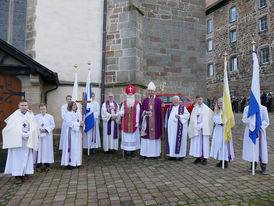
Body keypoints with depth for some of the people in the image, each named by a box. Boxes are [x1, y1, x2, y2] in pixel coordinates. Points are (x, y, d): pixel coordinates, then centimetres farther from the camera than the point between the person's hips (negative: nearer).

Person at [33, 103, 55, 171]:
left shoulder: (50, 117, 5)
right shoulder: (36, 117, 8)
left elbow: (53, 125, 0)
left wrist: (46, 129, -13)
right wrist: (39, 129, -14)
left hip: (47, 136, 0)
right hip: (38, 136, 1)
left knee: (47, 149, 1)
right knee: (39, 149, 0)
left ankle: (47, 165, 9)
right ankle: (38, 165, 10)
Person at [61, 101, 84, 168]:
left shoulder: (79, 113, 16)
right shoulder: (68, 114, -5)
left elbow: (81, 121, 14)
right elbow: (69, 123, -15)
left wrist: (82, 123, -9)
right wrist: (78, 124, -19)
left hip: (78, 132, 6)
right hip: (71, 132, -6)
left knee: (78, 147, 8)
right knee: (71, 147, -6)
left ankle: (76, 162, 16)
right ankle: (70, 163, 0)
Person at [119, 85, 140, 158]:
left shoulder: (136, 103, 0)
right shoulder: (124, 103, 8)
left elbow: (138, 113, -3)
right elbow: (120, 113, 7)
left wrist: (137, 122, -9)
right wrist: (125, 112, -15)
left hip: (133, 123, -2)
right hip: (126, 122, 2)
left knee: (133, 136, 2)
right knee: (125, 136, 3)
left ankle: (132, 151, 12)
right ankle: (125, 151, 12)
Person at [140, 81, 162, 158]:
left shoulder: (158, 100, 1)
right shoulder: (145, 100, 9)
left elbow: (160, 112, -2)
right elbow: (141, 109, 8)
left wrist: (160, 122, -8)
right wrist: (145, 112, -13)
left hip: (155, 122, -2)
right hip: (147, 122, 2)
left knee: (155, 135, 1)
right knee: (146, 135, 5)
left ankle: (155, 153, 12)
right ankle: (145, 153, 14)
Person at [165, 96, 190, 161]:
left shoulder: (183, 108, 3)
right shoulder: (169, 108, 13)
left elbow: (187, 115, -5)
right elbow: (167, 117, 16)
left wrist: (179, 116, -20)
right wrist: (166, 126, 11)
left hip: (179, 128, -3)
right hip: (171, 128, 4)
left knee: (180, 140, -1)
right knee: (171, 140, 3)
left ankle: (181, 155, 8)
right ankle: (172, 155, 12)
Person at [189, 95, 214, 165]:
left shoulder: (206, 109, 3)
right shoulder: (194, 109, 11)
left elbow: (206, 119, 1)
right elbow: (193, 119, 6)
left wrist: (201, 125, -5)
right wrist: (196, 126, -7)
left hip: (204, 128, -3)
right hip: (196, 128, 3)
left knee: (204, 142, -2)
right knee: (196, 142, 3)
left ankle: (205, 158, 5)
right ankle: (198, 157, 12)